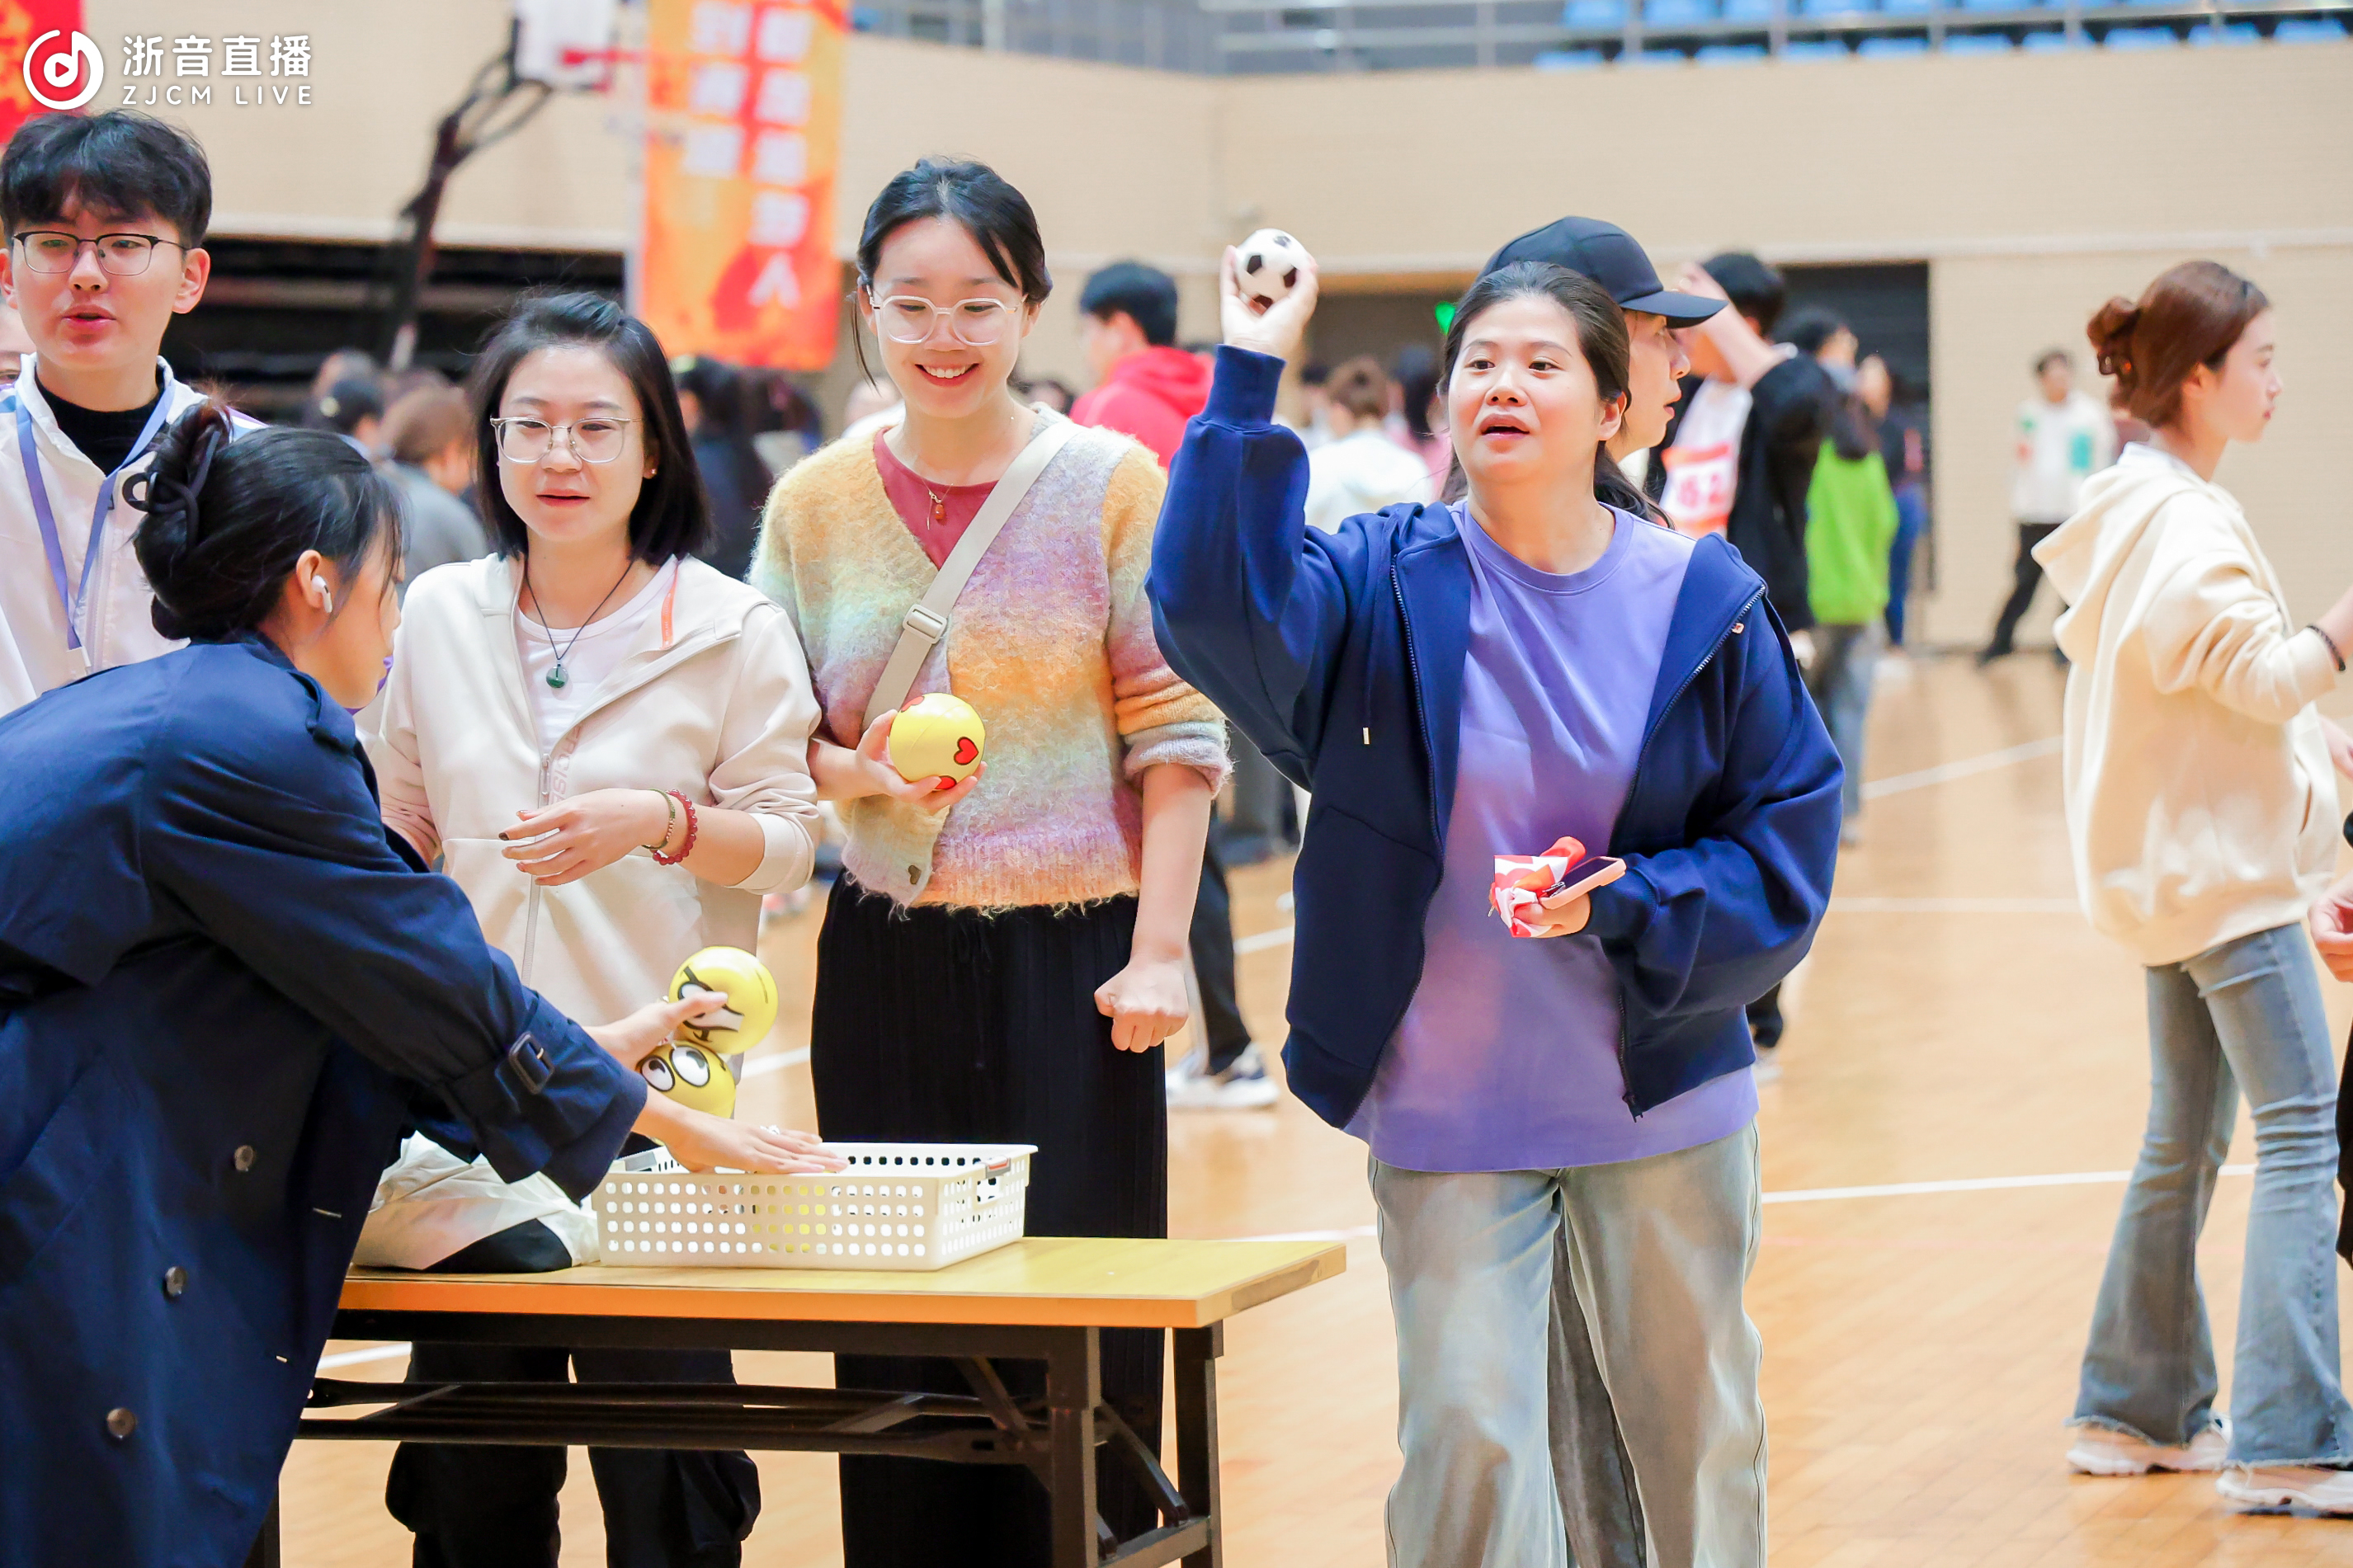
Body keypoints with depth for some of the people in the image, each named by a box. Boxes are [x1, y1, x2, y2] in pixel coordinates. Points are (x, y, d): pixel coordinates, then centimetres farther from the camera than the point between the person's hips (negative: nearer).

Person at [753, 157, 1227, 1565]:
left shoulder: (1115, 486, -2)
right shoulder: (816, 505, 5)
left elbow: (1178, 738, -3)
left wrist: (1159, 949, -10)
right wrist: (854, 773, -11)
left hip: (1074, 954, -2)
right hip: (888, 959, 3)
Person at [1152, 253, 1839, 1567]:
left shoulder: (1705, 605, -3)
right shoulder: (1382, 584, -5)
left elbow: (1787, 839, -2)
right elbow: (1218, 606, -26)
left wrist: (1624, 908, -18)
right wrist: (1253, 376, -28)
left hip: (1664, 1099, 1)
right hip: (1446, 1107, -1)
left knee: (1698, 1427, 13)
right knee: (1466, 1436, -3)